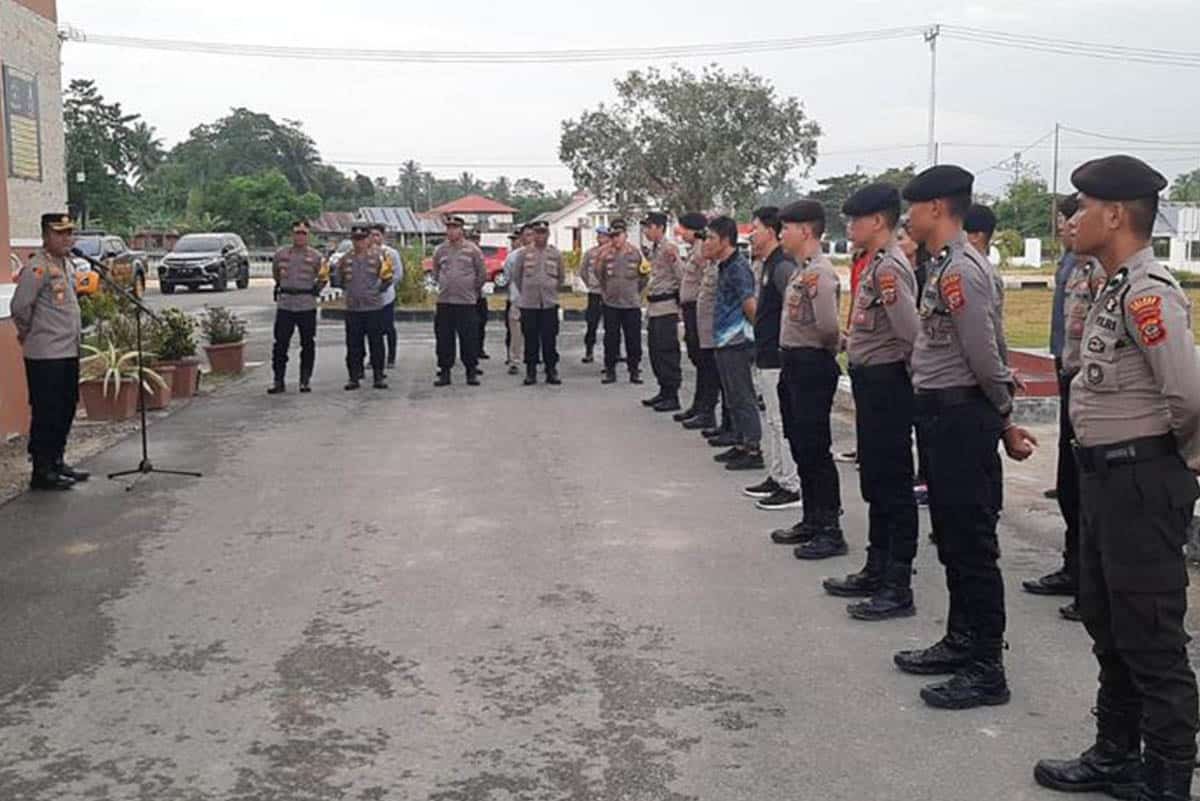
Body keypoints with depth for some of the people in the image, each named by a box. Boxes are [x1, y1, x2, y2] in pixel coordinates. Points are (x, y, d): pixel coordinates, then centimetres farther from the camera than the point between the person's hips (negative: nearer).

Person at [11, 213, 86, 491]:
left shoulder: (66, 264, 13)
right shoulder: (38, 267, -15)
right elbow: (20, 306, -20)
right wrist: (28, 332, -5)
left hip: (69, 352, 9)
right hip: (46, 355, -9)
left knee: (66, 410, 15)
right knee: (47, 413, -3)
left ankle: (57, 462, 27)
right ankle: (42, 471, 5)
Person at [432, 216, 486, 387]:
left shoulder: (472, 249, -2)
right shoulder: (440, 250, 7)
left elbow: (482, 274, 6)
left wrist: (473, 290, 9)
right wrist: (443, 286, 15)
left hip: (467, 302, -3)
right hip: (444, 302, 3)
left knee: (469, 339, -1)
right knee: (444, 338, 4)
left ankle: (471, 371, 9)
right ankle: (444, 371, 13)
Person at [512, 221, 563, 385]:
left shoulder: (555, 253, 6)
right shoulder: (524, 253, 2)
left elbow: (561, 277, 17)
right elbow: (516, 276, 10)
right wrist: (524, 292, 12)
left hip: (550, 303, 1)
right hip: (528, 304, -1)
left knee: (550, 339, 1)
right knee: (530, 339, 3)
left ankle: (551, 372, 9)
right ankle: (530, 373, 10)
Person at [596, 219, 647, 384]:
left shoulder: (636, 253, 2)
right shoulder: (606, 254, 1)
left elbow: (643, 277, 11)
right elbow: (599, 275, 3)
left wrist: (645, 274, -1)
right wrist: (600, 262, -6)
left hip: (632, 304, 0)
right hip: (611, 303, 0)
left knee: (634, 339, 3)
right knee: (611, 338, 4)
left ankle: (634, 371, 13)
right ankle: (610, 370, 13)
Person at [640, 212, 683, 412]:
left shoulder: (670, 249, -12)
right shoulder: (653, 250, 16)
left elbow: (682, 277, -19)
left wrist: (674, 259, -31)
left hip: (666, 307, -10)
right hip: (654, 307, 10)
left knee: (667, 352, -6)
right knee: (655, 351, 14)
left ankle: (672, 397, -1)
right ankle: (664, 391, 25)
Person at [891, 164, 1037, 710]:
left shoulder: (961, 269, -18)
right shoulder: (944, 266, 13)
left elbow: (984, 357, -19)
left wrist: (1004, 419, -5)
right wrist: (1002, 419, 13)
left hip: (961, 418, -10)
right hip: (941, 416, 10)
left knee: (973, 544, -3)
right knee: (951, 538, 18)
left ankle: (987, 669, 6)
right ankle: (961, 642, 31)